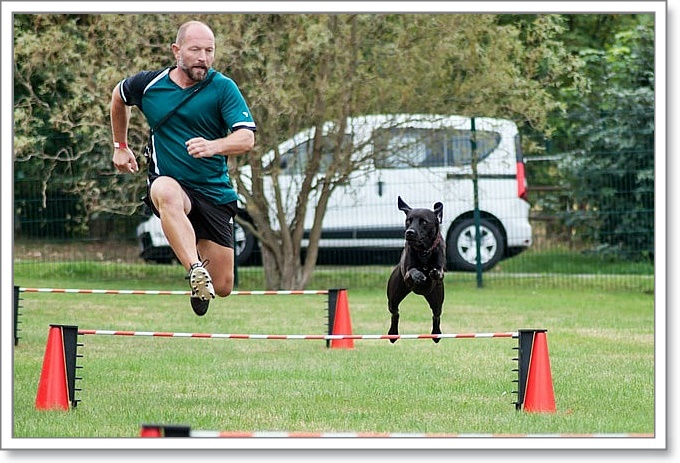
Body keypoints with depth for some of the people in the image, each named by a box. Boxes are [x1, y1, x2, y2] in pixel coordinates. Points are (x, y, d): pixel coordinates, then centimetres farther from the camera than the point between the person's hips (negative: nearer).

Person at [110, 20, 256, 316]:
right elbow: (119, 96, 23)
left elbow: (246, 138, -18)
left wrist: (214, 146, -38)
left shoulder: (223, 87, -7)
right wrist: (120, 146, 26)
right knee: (167, 193, -41)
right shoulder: (148, 84, -1)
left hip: (215, 192, 1)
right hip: (169, 182, -1)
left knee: (222, 289, 0)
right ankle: (195, 271, -56)